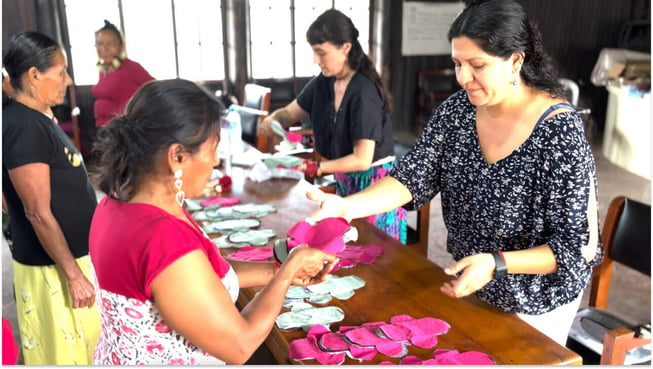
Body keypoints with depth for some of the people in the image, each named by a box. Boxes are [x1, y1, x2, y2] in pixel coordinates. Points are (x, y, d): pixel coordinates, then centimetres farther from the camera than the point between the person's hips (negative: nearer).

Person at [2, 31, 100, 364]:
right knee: (63, 353, 7)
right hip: (52, 267, -9)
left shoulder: (38, 119, 8)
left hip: (72, 255, 9)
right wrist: (73, 273, -20)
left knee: (83, 346, 22)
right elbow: (38, 213, -23)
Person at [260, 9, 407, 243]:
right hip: (345, 181, 7)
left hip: (374, 183, -7)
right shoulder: (323, 83, -1)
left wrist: (312, 168, -24)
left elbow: (362, 159, -25)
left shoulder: (363, 92, -24)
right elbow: (290, 112, 12)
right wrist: (272, 120, -12)